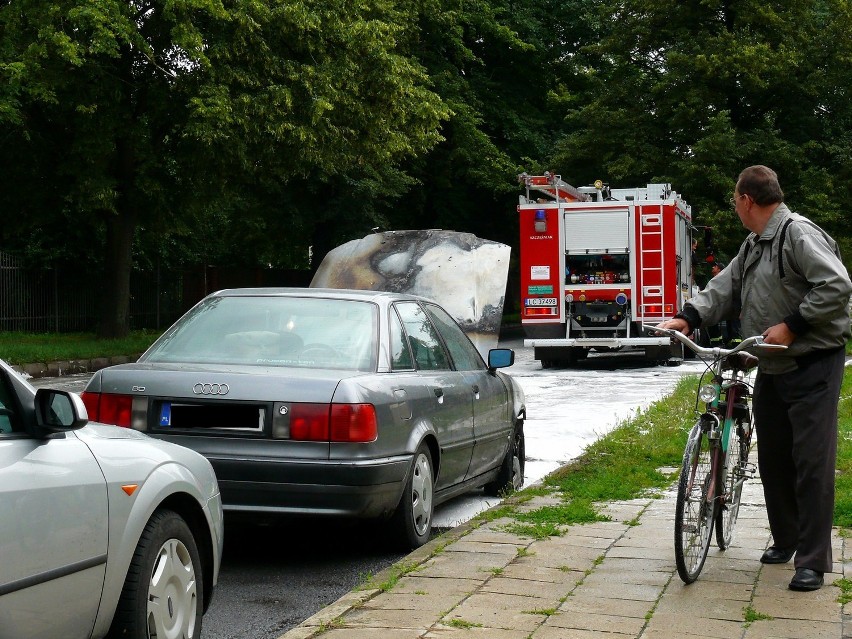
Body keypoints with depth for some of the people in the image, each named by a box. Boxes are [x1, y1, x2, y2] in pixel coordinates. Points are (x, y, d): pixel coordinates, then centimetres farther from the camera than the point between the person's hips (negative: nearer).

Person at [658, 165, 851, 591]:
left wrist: (792, 326, -23)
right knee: (772, 459, 15)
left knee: (812, 463, -6)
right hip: (772, 368, 10)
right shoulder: (754, 245, 14)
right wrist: (690, 317, -5)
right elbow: (725, 286, 10)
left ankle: (812, 561, -1)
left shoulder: (798, 233, -16)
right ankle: (785, 540, 30)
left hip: (813, 367, -10)